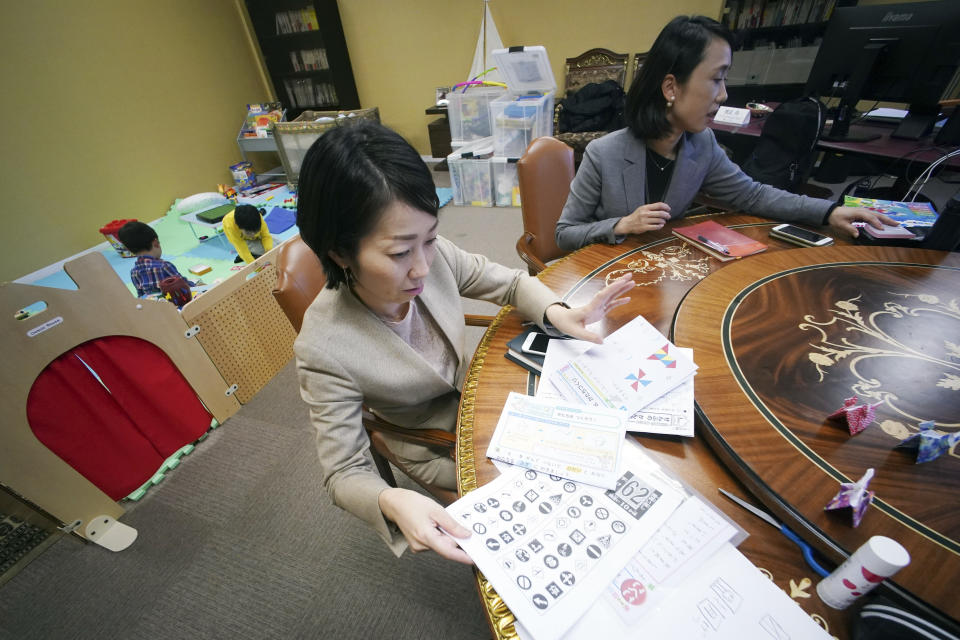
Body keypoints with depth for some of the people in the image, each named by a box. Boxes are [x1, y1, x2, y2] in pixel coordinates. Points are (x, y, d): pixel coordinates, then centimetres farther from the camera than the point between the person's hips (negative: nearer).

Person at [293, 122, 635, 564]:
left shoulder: (433, 256, -23)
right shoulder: (324, 351, -33)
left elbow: (511, 283, -7)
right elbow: (345, 473, -22)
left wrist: (557, 313, -27)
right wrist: (392, 502, -43)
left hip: (474, 390, 4)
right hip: (437, 446, -4)